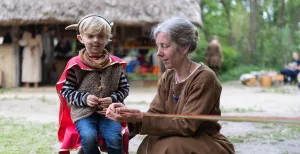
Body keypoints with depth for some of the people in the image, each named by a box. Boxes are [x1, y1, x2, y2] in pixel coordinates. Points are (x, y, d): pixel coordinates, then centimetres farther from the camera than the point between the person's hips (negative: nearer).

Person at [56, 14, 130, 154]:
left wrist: (112, 99, -8)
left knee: (114, 139, -25)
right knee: (89, 138, -30)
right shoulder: (75, 64, -1)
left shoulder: (115, 64, 5)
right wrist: (84, 99, -14)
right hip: (83, 112, -1)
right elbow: (66, 91, 1)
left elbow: (124, 88, 11)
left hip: (108, 111, 1)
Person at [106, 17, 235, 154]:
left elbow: (186, 125, -23)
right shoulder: (167, 78, 5)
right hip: (182, 141, 6)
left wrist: (140, 117, -28)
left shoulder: (204, 78, -18)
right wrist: (130, 115, -24)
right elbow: (155, 114, -4)